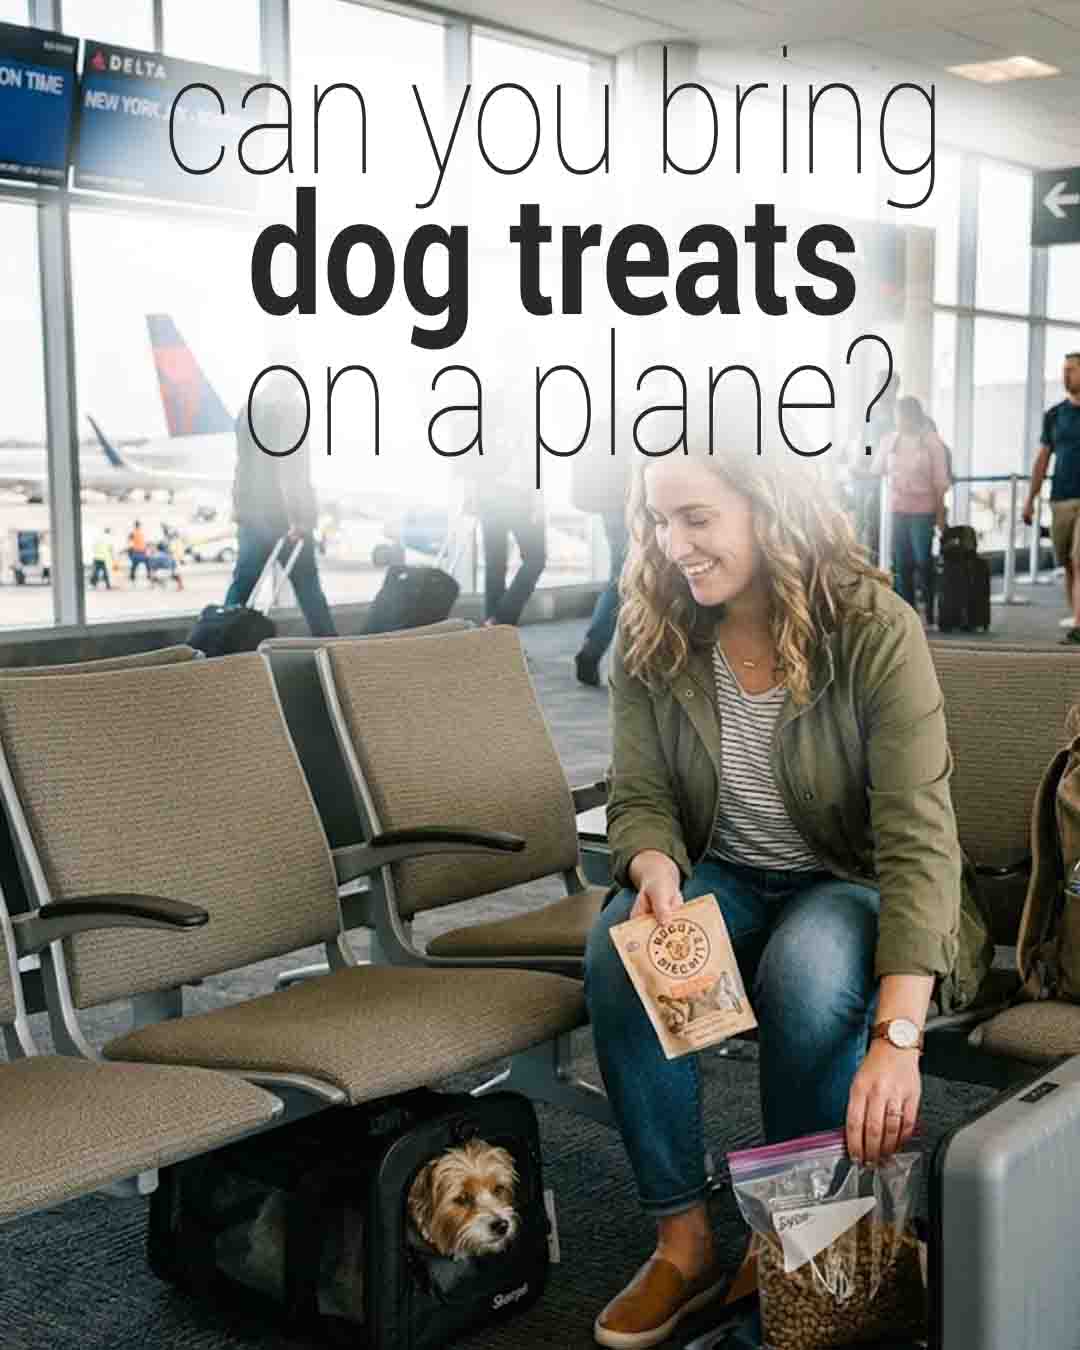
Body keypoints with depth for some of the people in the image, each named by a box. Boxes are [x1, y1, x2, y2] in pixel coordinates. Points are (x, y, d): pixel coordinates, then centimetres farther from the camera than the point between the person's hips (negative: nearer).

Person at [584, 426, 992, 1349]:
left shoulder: (875, 629, -21)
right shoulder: (652, 640, -7)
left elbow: (919, 840, -28)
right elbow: (640, 799, -3)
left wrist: (897, 1038, -39)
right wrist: (656, 872, -30)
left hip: (849, 884, -3)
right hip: (723, 882, 3)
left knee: (809, 970, -36)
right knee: (618, 949, -28)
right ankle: (684, 1241, -15)